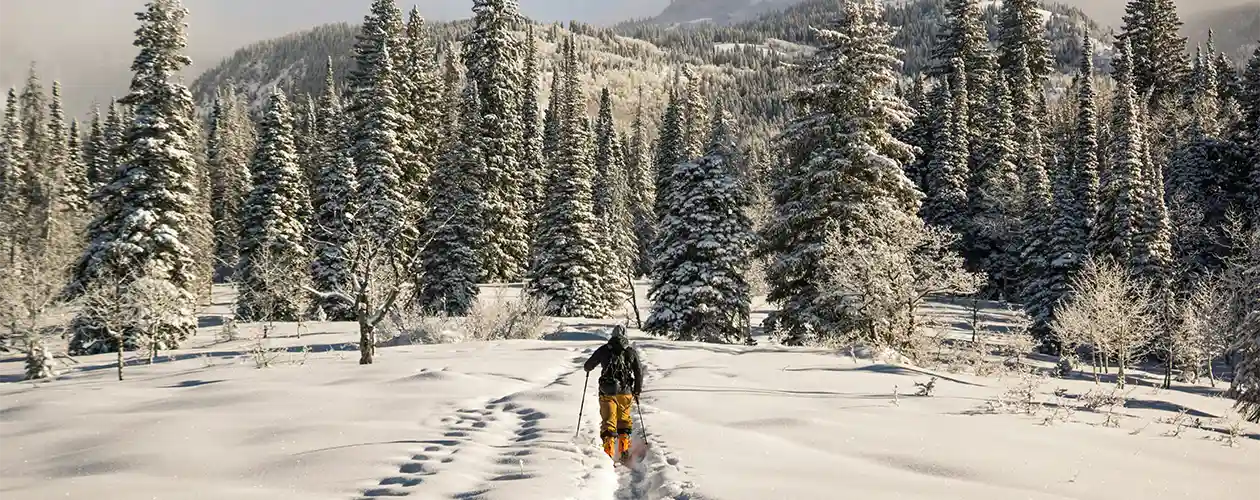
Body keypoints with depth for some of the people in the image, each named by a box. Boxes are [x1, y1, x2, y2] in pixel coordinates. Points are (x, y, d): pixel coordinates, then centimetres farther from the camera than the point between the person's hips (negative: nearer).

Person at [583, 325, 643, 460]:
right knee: (624, 420, 20)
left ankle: (609, 452, -10)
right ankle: (624, 448, 19)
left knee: (608, 421, 1)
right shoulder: (632, 351, 5)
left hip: (607, 392, -1)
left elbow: (588, 365, 10)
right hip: (625, 392, 1)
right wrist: (637, 392, 20)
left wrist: (588, 369, 35)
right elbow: (639, 373, 8)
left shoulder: (604, 349, 2)